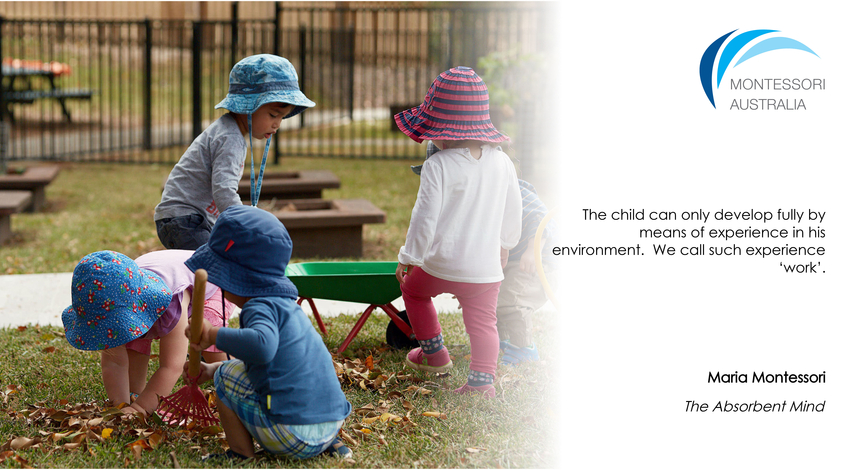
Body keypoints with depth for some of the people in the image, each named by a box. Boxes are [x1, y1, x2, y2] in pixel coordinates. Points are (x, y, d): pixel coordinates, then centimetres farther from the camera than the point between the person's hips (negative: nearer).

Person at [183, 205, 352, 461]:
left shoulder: (260, 307, -11)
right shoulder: (287, 304, 19)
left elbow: (262, 346, -35)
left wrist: (213, 334, -23)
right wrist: (211, 369, 29)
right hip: (332, 422, 8)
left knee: (227, 375, 4)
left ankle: (241, 454, 7)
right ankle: (331, 444, 18)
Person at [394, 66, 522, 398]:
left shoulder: (438, 166, -14)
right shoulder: (501, 162, 3)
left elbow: (425, 216, -16)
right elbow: (513, 211, 13)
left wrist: (409, 256, -5)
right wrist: (505, 244, 30)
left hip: (441, 262, -3)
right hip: (486, 266, 3)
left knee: (413, 290, 24)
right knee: (482, 321, 10)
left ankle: (433, 352, 31)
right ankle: (482, 378, -3)